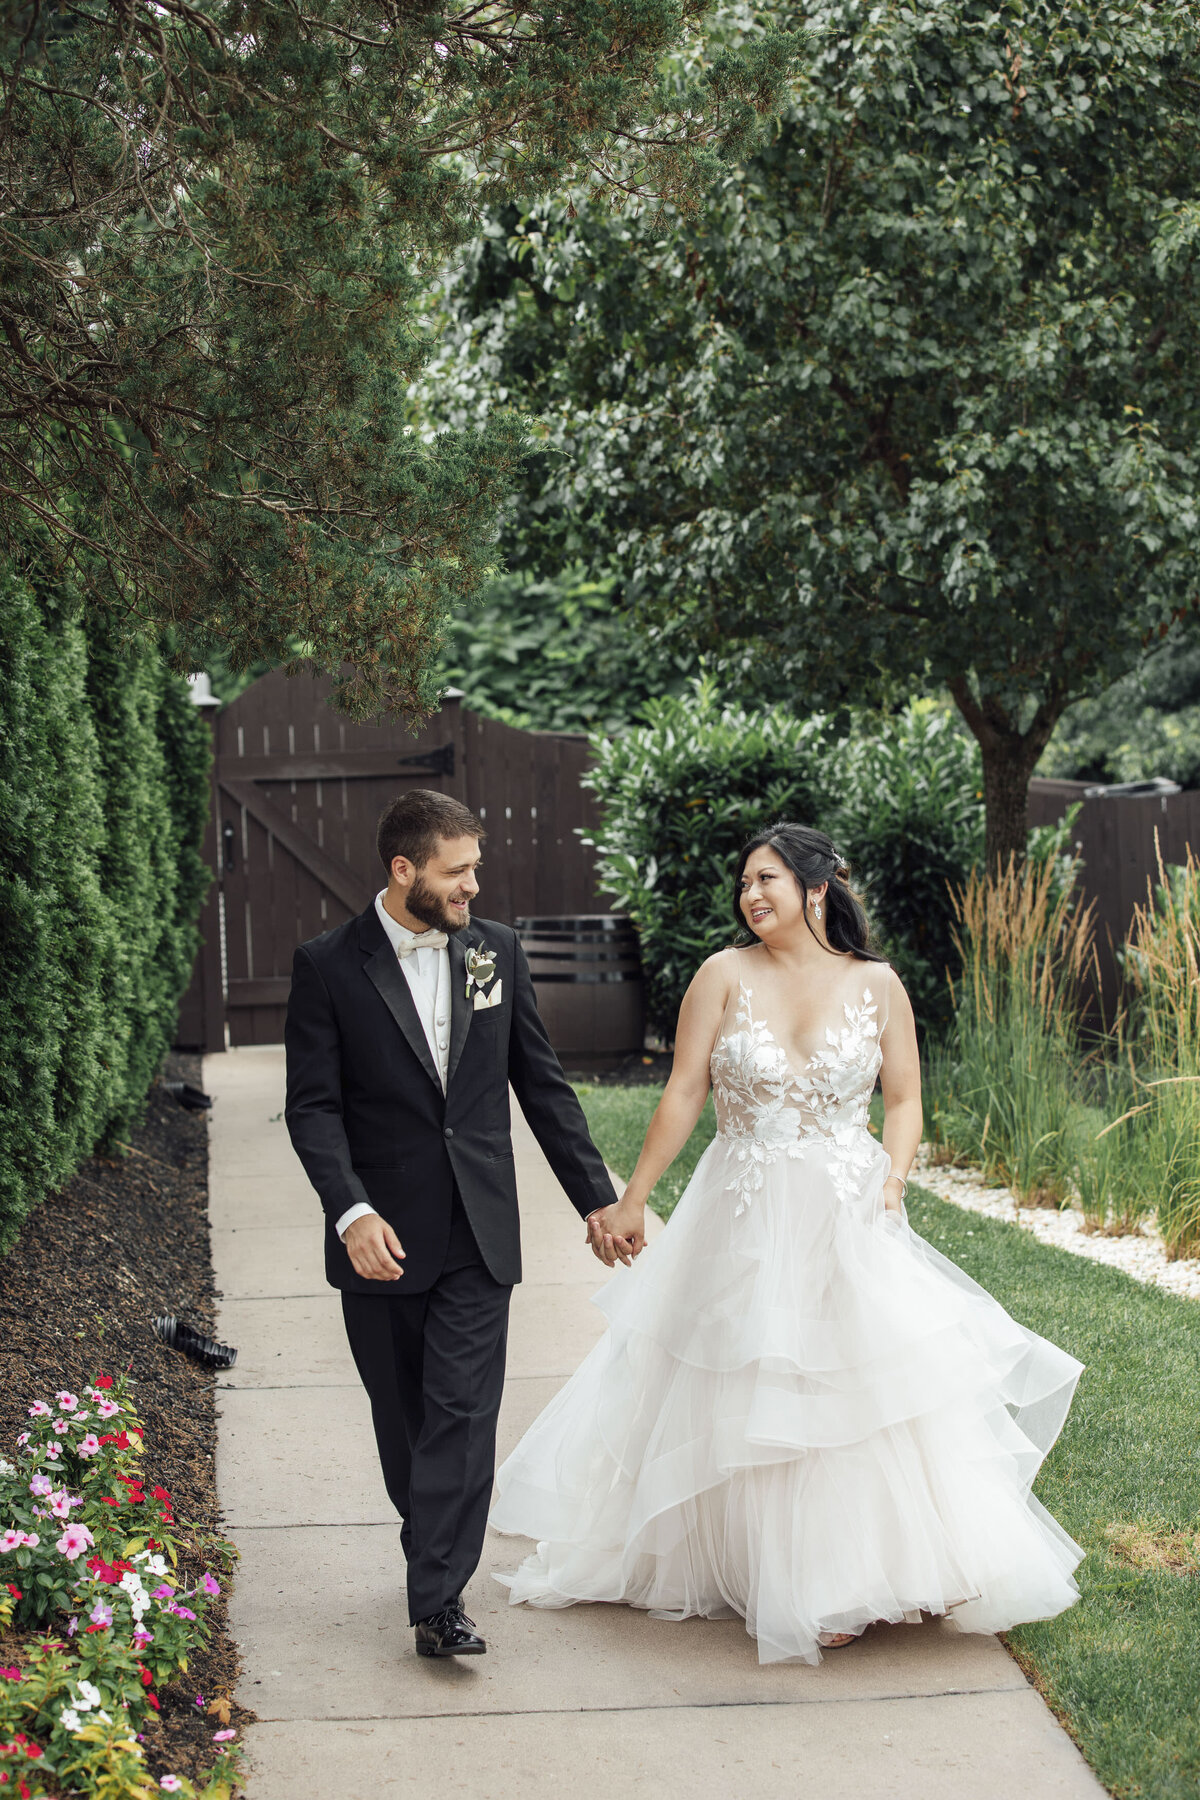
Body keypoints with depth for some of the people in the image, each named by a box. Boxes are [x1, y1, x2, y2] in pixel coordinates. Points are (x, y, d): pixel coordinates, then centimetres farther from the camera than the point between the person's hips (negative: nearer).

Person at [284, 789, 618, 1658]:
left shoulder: (496, 950, 4)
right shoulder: (328, 966, -6)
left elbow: (543, 1085, 10)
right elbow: (313, 1106, -8)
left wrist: (600, 1197, 10)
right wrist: (352, 1211, -22)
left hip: (479, 1234, 1)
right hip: (383, 1234, -1)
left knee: (463, 1414, -7)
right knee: (404, 1422, 11)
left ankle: (440, 1598, -7)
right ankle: (437, 1550, 30)